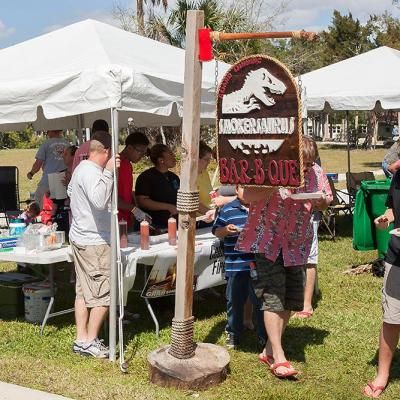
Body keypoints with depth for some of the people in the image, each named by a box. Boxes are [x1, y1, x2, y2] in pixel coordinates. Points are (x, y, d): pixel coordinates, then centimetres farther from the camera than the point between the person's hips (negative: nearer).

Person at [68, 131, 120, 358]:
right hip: (95, 242, -10)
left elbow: (71, 190, 28)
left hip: (81, 237, 10)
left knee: (84, 291, 14)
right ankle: (90, 342, 6)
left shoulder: (82, 168, 12)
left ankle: (81, 339, 20)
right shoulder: (92, 172, -20)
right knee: (103, 293, -1)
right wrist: (109, 172, -31)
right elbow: (99, 200, -36)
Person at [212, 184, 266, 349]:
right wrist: (226, 230, -17)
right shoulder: (227, 210, 2)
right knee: (235, 301, 11)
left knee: (261, 301, 8)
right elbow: (216, 231, 3)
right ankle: (233, 334, 28)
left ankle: (265, 336, 21)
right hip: (235, 266, -1)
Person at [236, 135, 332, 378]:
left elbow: (325, 203, 8)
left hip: (296, 245, 5)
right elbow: (248, 196, -26)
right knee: (273, 297, -9)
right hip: (267, 242, -5)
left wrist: (321, 202, -15)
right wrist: (276, 184, -37)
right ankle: (278, 357, 0)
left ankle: (269, 350, 24)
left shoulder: (316, 173, -5)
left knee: (291, 299, 9)